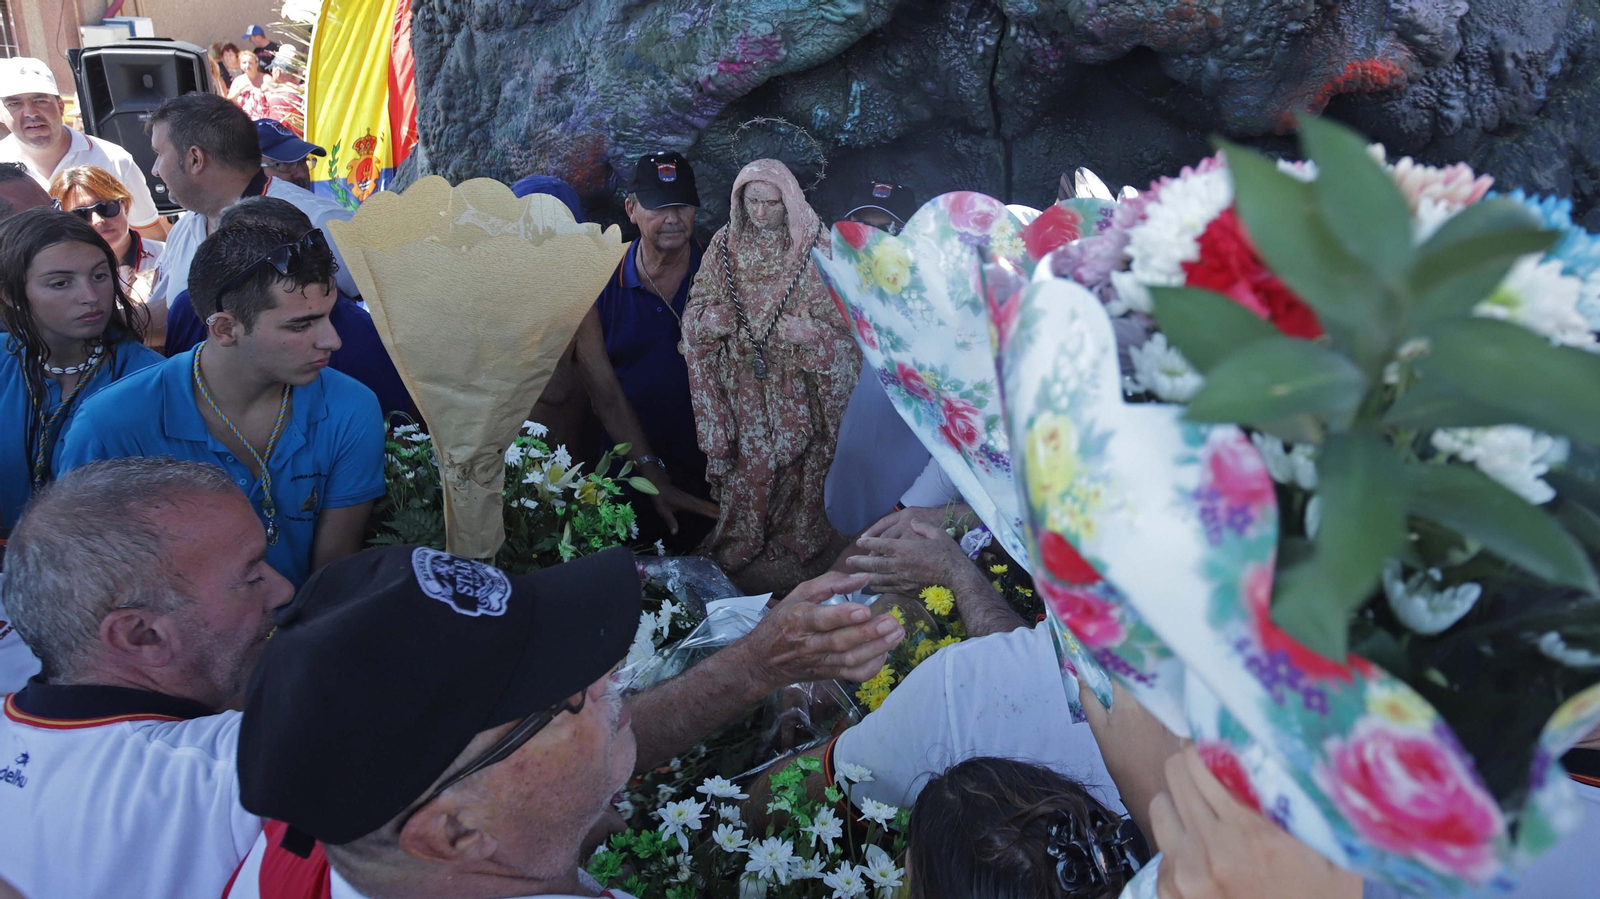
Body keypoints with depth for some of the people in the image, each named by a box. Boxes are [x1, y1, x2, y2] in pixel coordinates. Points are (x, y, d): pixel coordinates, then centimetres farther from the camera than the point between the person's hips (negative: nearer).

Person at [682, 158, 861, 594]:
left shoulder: (815, 247, -4)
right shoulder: (725, 245, 4)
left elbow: (843, 317, -3)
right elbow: (696, 312, 9)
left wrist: (810, 332, -22)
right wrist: (714, 320, -13)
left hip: (797, 387, -1)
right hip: (741, 385, 2)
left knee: (795, 465, 2)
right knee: (747, 466, 2)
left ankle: (795, 549, 19)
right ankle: (741, 550, 17)